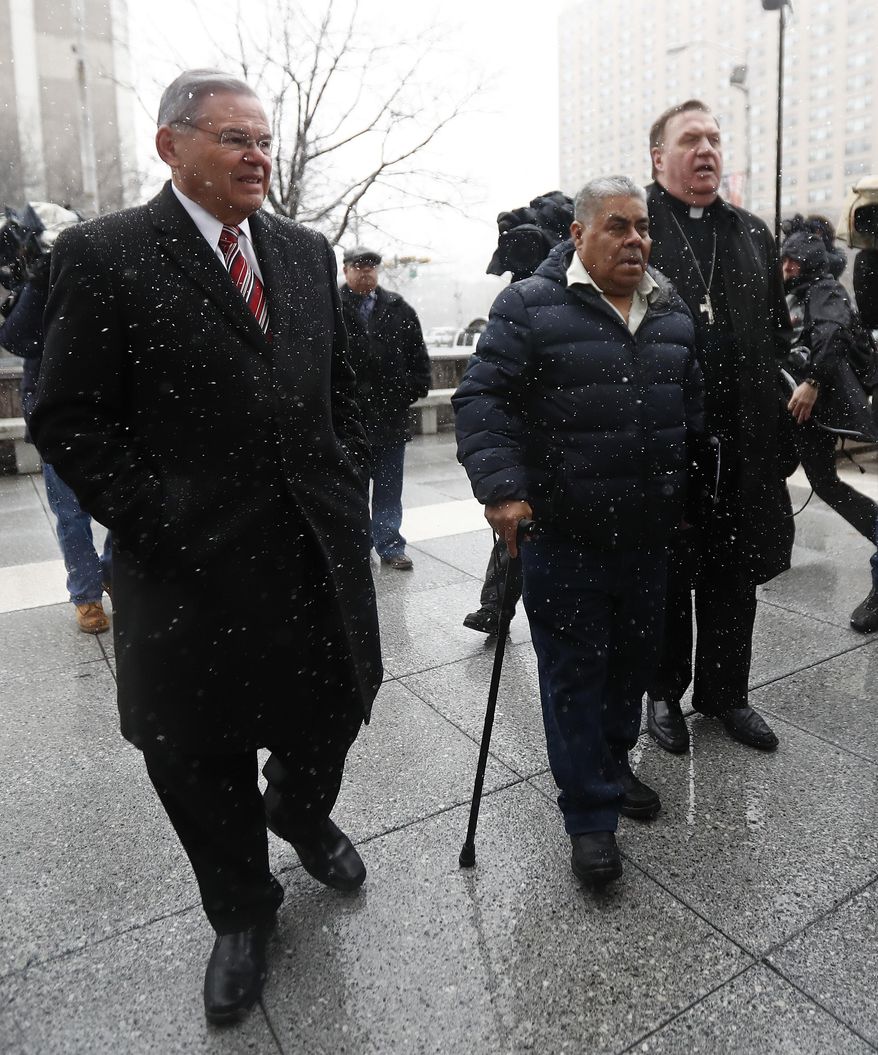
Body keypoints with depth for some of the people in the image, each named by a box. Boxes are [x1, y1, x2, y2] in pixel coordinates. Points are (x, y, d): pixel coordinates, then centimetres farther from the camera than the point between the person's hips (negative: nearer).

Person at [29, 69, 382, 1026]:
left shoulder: (307, 252, 11)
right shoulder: (103, 255, -6)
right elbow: (69, 420, -8)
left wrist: (350, 484, 4)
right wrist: (159, 524, -13)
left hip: (321, 548, 5)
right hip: (194, 561, -4)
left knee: (333, 707, 18)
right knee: (202, 752, 11)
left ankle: (302, 813, 53)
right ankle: (240, 912, 39)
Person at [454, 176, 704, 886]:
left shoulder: (674, 313, 11)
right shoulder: (530, 307, -7)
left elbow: (693, 409, 20)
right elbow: (483, 400, -13)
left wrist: (689, 495, 20)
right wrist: (503, 486, -24)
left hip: (646, 535, 6)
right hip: (563, 537, -6)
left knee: (634, 657, 19)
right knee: (574, 674, 3)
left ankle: (613, 762, 43)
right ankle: (591, 815, 18)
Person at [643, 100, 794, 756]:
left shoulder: (753, 233, 16)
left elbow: (779, 329, 21)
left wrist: (753, 381, 8)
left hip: (740, 437, 5)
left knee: (734, 572, 12)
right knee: (665, 573, 7)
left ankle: (724, 692, 29)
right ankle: (664, 693, 25)